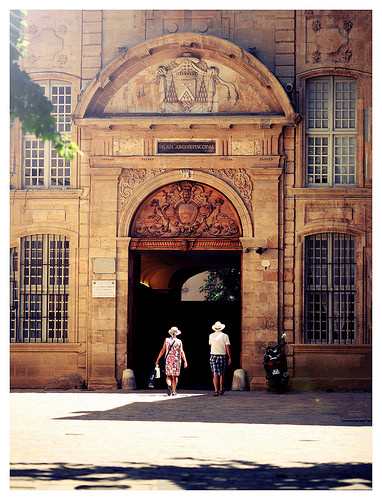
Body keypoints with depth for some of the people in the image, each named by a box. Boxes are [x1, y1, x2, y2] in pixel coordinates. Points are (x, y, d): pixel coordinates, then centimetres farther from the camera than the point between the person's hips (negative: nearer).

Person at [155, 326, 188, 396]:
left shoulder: (167, 340, 0)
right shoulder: (179, 341, -2)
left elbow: (162, 350, -2)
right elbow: (181, 352, -9)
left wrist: (158, 359, 4)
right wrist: (185, 361, -10)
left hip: (168, 360, 0)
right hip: (177, 361, 0)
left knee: (168, 376, 6)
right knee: (175, 376, 10)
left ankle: (169, 385, -23)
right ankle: (173, 391, 10)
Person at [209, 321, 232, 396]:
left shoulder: (211, 336, 3)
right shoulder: (225, 336, -2)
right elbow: (228, 347, -7)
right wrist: (229, 358, -4)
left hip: (213, 356, 0)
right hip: (223, 356, 0)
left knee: (215, 374, -6)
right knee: (222, 375, 13)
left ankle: (216, 390, -20)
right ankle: (221, 390, 25)